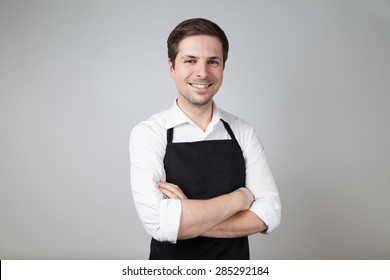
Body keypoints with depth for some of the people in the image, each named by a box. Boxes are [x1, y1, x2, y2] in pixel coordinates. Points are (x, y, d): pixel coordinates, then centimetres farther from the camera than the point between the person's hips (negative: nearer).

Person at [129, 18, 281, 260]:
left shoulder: (244, 132, -7)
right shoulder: (148, 133, -17)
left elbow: (269, 212, -14)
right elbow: (159, 223, -28)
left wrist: (187, 219, -24)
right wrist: (239, 198, -19)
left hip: (235, 263, 2)